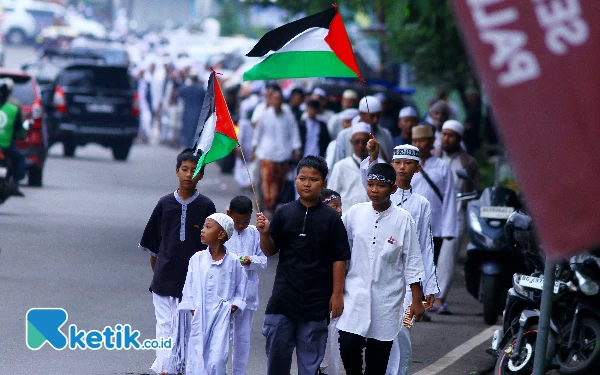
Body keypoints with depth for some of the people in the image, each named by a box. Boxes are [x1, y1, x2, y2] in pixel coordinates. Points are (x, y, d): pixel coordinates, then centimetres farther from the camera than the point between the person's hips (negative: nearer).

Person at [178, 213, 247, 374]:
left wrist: (235, 305, -2)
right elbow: (189, 285, 8)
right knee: (196, 357, 2)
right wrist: (191, 307, 1)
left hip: (221, 316, -2)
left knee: (216, 361, -11)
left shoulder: (233, 261, -1)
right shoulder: (197, 259, 3)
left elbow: (240, 286, 10)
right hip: (200, 316, 2)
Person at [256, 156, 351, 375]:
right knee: (277, 350, 4)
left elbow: (339, 259, -2)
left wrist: (337, 294, -5)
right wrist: (264, 233, -12)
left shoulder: (331, 218, -3)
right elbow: (270, 251, 8)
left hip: (316, 300, -2)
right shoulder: (284, 213, 3)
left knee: (310, 357, 5)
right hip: (284, 297, 2)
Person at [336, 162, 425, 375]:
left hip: (387, 299, -1)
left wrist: (417, 300, -2)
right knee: (349, 345, -12)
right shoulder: (354, 213, -1)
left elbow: (412, 261, -1)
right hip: (356, 293, 1)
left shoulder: (403, 219, -5)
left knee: (378, 355, 4)